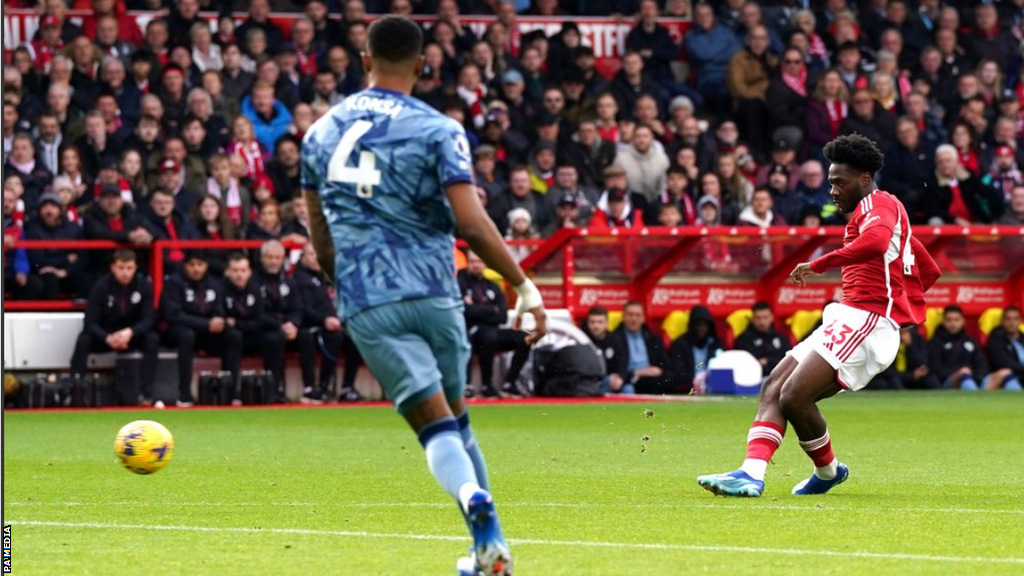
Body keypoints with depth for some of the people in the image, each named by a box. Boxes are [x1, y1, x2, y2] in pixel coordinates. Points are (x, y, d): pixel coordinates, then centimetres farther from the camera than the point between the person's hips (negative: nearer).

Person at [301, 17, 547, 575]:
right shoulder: (438, 131, -3)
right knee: (456, 419, 16)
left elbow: (321, 238, 18)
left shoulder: (321, 134, 11)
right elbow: (471, 223, -13)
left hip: (366, 305, 1)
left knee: (436, 424, -6)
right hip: (433, 293, -1)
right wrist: (524, 285, -4)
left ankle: (478, 508, -34)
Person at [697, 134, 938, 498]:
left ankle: (828, 471, 5)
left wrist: (818, 265, -29)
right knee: (773, 388, -2)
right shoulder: (878, 210, 26)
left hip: (865, 321, -11)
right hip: (849, 321, 11)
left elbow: (875, 242, -32)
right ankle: (751, 474, -13)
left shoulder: (879, 204, -6)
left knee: (794, 396, -19)